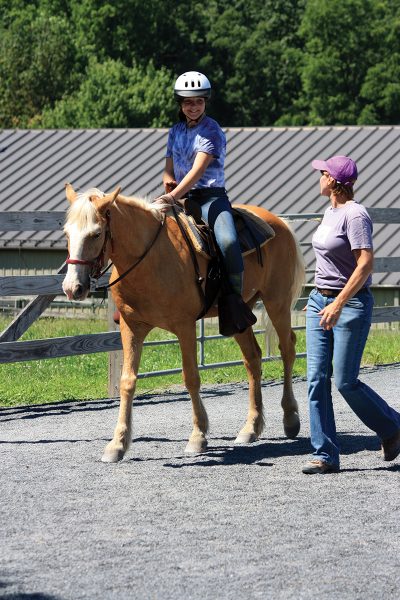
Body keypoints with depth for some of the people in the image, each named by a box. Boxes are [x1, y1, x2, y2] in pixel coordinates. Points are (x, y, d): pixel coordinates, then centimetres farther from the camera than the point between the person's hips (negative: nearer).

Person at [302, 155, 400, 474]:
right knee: (316, 379, 0)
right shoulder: (331, 212, 12)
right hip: (320, 302, 8)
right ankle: (325, 455, 2)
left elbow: (366, 263, -22)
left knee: (346, 382, -5)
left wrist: (338, 303, -27)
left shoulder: (355, 214, -15)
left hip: (350, 304, -8)